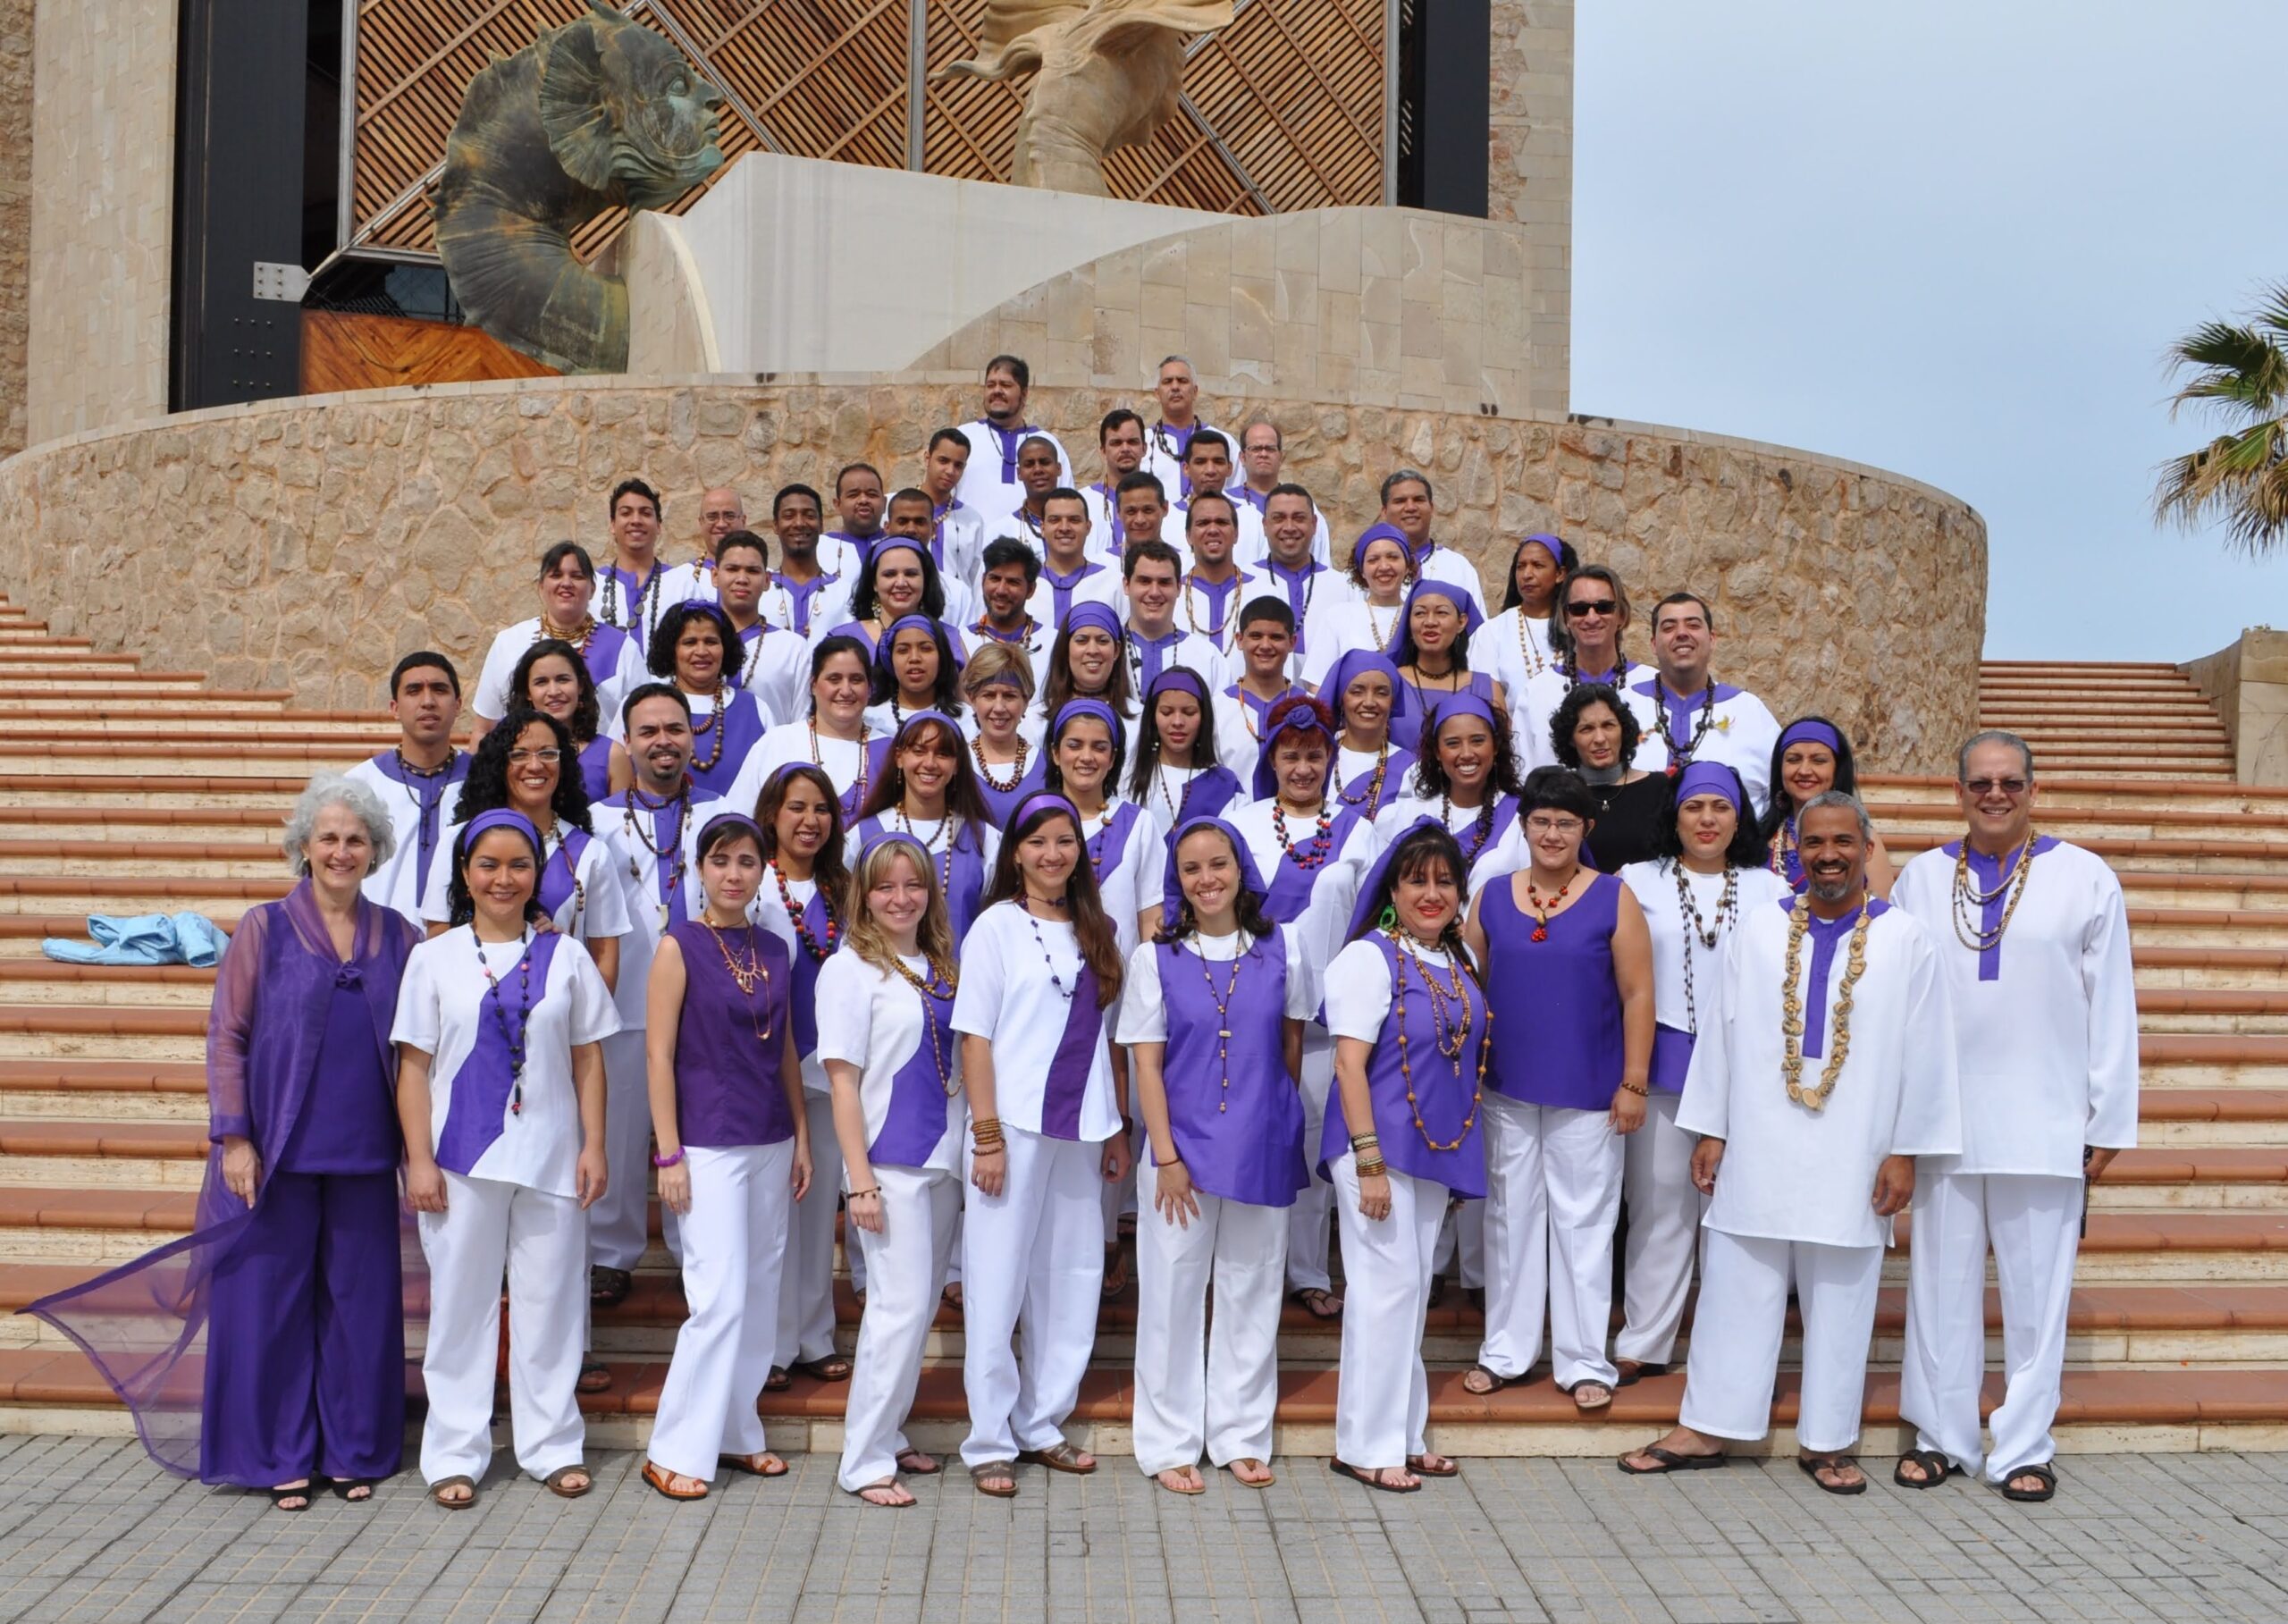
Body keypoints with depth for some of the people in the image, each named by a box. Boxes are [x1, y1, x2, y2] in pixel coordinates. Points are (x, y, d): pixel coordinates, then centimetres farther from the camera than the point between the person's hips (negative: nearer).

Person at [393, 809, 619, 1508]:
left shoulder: (566, 956, 6)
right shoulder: (434, 958, 2)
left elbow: (588, 1059, 6)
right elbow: (414, 1066, 1)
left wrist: (594, 1146, 0)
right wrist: (419, 1160, -5)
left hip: (550, 1157, 1)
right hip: (462, 1157, -1)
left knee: (549, 1299, 7)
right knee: (461, 1302, 6)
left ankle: (551, 1444, 19)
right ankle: (455, 1453, 17)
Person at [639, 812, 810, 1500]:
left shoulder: (774, 950, 9)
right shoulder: (679, 946, -7)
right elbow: (659, 1055, -9)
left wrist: (802, 1138, 11)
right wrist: (669, 1154, -12)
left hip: (771, 1143, 6)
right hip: (709, 1144, -6)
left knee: (762, 1294, 10)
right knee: (720, 1297, -8)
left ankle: (737, 1432, 23)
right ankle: (676, 1450, 4)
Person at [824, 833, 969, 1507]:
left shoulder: (940, 969, 11)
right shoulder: (850, 969, -6)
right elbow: (843, 1079, -10)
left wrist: (969, 1148, 6)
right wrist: (860, 1181, -14)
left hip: (944, 1160, 6)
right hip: (890, 1162, -6)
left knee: (920, 1305, 11)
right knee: (901, 1305, -9)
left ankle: (886, 1434, 24)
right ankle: (865, 1461, 1)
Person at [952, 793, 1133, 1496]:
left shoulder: (1095, 931, 11)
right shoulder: (998, 926, -3)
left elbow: (1105, 1036, 13)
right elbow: (974, 1037, -6)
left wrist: (1117, 1128, 9)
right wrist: (987, 1135, -12)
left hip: (1080, 1131, 5)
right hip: (1014, 1126, -5)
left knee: (1071, 1281, 9)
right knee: (998, 1284, 0)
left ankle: (1041, 1425, 23)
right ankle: (989, 1442, 10)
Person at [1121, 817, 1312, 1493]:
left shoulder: (1281, 949, 1)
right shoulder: (1155, 958, -2)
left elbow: (1292, 1042, 11)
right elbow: (1146, 1063, -4)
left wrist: (1281, 1121, 12)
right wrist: (1167, 1157, -9)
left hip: (1264, 1151, 2)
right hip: (1184, 1148, -1)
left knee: (1252, 1292, 10)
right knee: (1173, 1295, 5)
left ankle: (1241, 1435, 23)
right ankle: (1170, 1443, 16)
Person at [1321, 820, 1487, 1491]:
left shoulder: (1459, 961, 10)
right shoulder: (1369, 958, -12)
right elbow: (1350, 1063, -15)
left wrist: (1460, 1155, 14)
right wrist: (1369, 1161, -20)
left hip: (1438, 1148, 7)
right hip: (1380, 1145, -7)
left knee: (1414, 1289, 14)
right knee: (1388, 1286, -4)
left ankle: (1405, 1432, 24)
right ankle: (1368, 1443, 7)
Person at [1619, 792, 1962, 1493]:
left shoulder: (1905, 941, 0)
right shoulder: (1758, 931, 4)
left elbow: (1924, 1053, 0)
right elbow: (1719, 1033, 5)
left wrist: (1905, 1151, -4)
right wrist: (1709, 1131, 3)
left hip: (1851, 1160, -1)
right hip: (1757, 1151, 1)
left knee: (1839, 1300, 7)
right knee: (1735, 1288, 6)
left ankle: (1826, 1441, 19)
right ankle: (1705, 1428, 15)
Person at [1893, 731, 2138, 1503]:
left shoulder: (2086, 880, 1)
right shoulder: (1920, 880, 5)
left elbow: (2113, 1007, 2)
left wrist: (2109, 1119, -1)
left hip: (2045, 1123, -1)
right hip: (1944, 1117, 2)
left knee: (2036, 1288, 5)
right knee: (1942, 1281, 7)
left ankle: (2025, 1445, 16)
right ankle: (1940, 1434, 19)